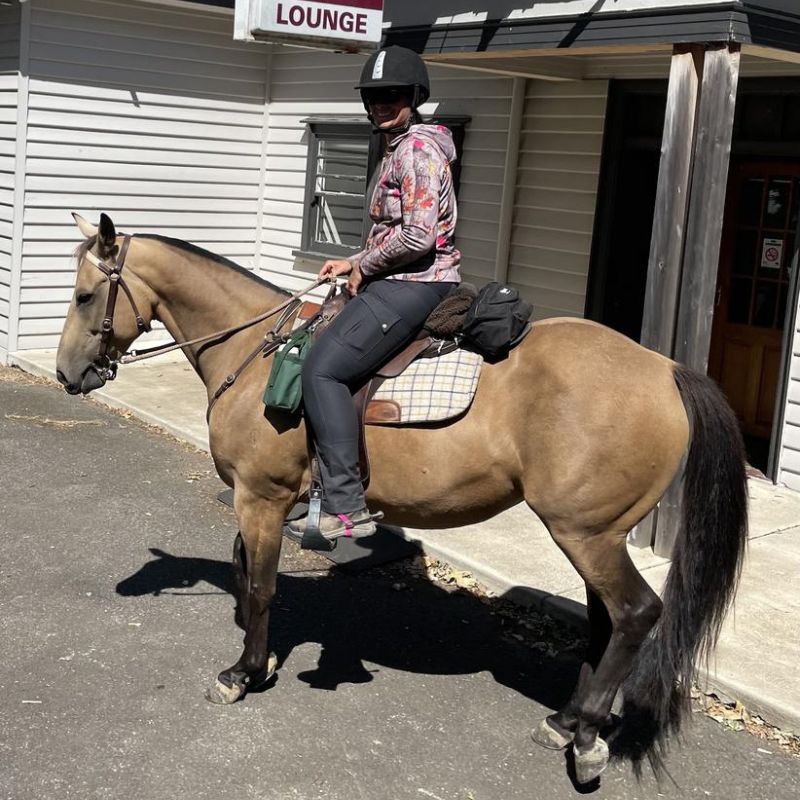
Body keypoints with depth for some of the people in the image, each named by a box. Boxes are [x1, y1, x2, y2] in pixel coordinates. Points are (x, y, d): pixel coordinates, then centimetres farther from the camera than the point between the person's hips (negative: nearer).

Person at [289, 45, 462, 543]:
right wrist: (354, 262, 15)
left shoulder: (417, 149, -13)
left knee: (323, 369, -20)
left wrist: (364, 266, -11)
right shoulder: (400, 149, 20)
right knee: (318, 345, 19)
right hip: (404, 283, 11)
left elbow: (418, 236, -23)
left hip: (413, 287, -11)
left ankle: (346, 507, -22)